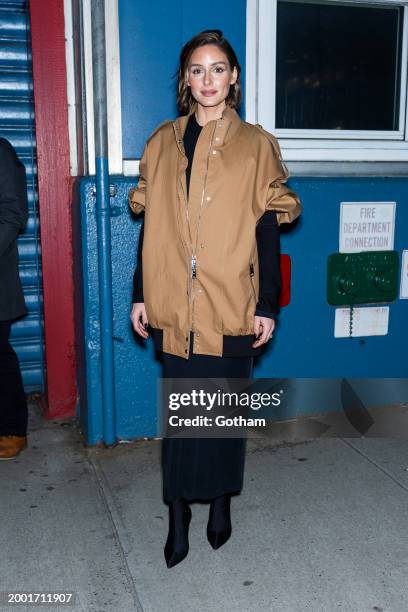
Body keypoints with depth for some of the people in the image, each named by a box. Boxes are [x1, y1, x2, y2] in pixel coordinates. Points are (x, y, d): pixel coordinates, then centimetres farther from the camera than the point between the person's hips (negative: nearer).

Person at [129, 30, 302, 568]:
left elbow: (268, 230, -1)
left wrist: (267, 306, -4)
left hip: (231, 306, -1)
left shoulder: (257, 145, 2)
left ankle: (221, 499, 33)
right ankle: (178, 516, 23)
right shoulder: (162, 143, 7)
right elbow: (150, 224, 8)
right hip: (173, 306, 2)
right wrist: (141, 295, 6)